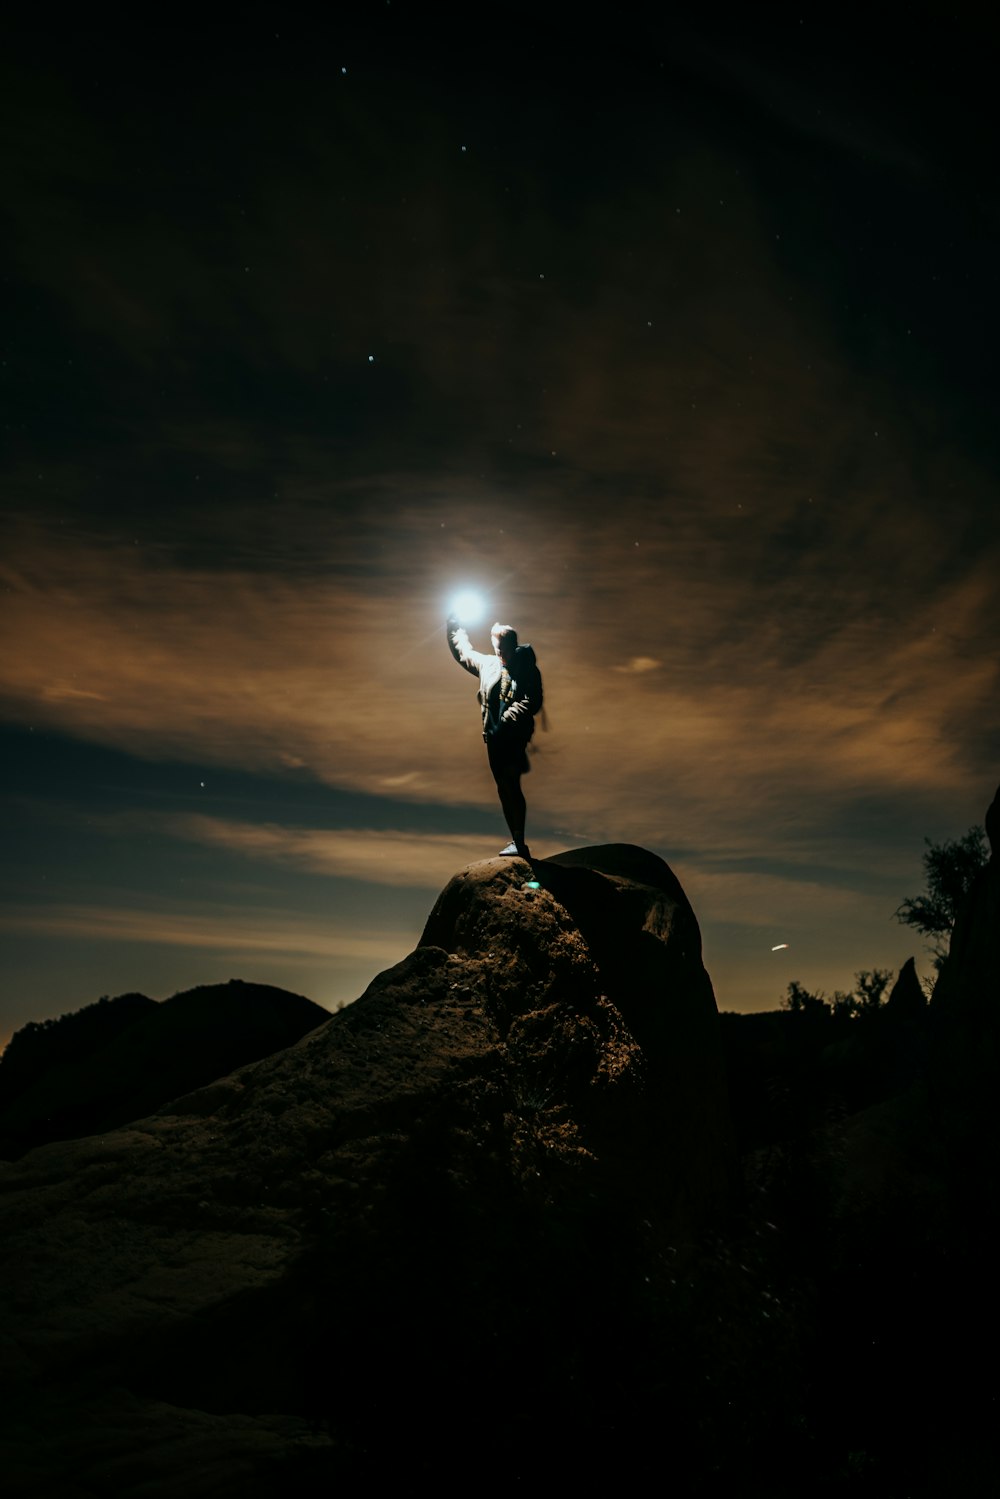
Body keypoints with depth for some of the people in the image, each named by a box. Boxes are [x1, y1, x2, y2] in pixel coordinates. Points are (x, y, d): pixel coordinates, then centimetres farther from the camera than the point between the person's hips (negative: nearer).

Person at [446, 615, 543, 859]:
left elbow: (533, 702, -14)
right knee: (504, 788, 9)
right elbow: (463, 652, 29)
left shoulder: (527, 669, -5)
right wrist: (454, 627, 29)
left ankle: (519, 843, -14)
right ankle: (517, 843, 16)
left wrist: (508, 719, -23)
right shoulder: (488, 664, 12)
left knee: (510, 785, -15)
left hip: (515, 736, -6)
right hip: (493, 736, 6)